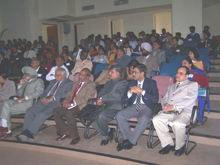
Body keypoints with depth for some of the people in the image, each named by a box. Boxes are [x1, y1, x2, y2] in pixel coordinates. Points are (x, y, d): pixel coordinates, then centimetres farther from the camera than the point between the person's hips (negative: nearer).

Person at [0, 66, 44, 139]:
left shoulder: (38, 81, 6)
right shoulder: (25, 82, 30)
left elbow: (37, 93, -11)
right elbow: (19, 94, 25)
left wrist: (23, 98, -16)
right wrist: (20, 84, 10)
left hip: (29, 102, -7)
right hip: (21, 101, 7)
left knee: (7, 110, -20)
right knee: (6, 103, -20)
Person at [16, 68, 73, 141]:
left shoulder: (69, 83, 5)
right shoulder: (52, 82, 29)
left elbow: (67, 94, -11)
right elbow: (45, 92, 25)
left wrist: (52, 98, -18)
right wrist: (42, 98, 0)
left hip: (55, 103, -7)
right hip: (44, 102, 7)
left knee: (42, 114, -31)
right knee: (29, 111, -14)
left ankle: (28, 132, -23)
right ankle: (26, 133, -13)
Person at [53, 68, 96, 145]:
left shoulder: (91, 85, -2)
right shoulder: (76, 83, 25)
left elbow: (86, 98, -13)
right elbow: (70, 94, 23)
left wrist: (72, 104, -19)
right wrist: (66, 101, 0)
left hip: (81, 107, -8)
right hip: (71, 105, 9)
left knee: (69, 113, -34)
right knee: (56, 111, -9)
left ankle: (75, 136, -19)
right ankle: (65, 132, -2)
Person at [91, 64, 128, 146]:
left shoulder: (123, 83, -3)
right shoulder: (108, 83, 25)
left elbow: (118, 96, -19)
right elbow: (101, 93, 22)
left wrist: (102, 98, -16)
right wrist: (99, 99, -3)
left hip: (116, 108, -8)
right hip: (106, 107, 8)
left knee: (101, 116, -31)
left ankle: (105, 136, -6)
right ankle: (108, 131, 5)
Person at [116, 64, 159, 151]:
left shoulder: (151, 83, 4)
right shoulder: (131, 83, 15)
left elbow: (155, 99, -11)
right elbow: (123, 100, 9)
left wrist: (142, 91, -17)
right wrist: (130, 92, -11)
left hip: (146, 107, -4)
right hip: (133, 107, 4)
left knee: (144, 119, -36)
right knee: (119, 115, -23)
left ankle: (130, 141, -21)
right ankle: (127, 138, -10)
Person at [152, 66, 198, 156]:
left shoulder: (192, 85, 13)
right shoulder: (171, 87, 33)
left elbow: (190, 99, -4)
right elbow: (164, 98, 25)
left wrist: (174, 106, -14)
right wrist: (165, 104, -2)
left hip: (184, 112, -5)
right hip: (169, 112, 5)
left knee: (177, 123, -37)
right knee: (156, 119, -25)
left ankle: (180, 146, -8)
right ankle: (168, 144, -9)